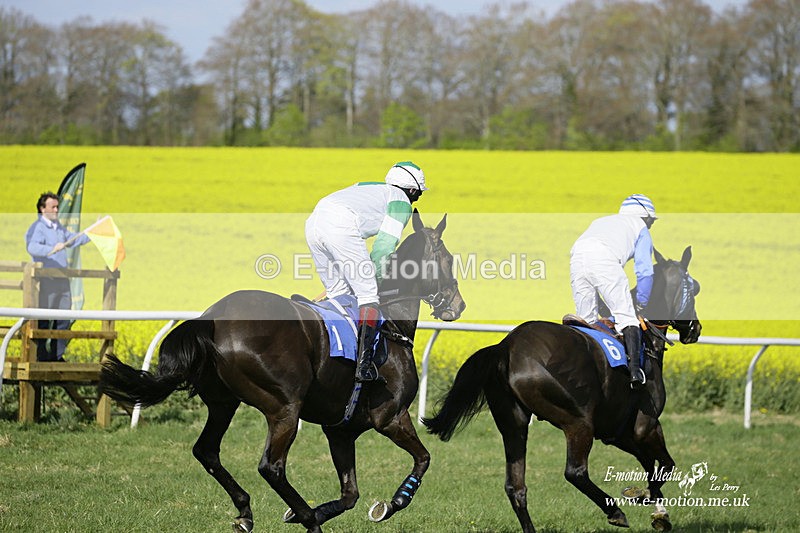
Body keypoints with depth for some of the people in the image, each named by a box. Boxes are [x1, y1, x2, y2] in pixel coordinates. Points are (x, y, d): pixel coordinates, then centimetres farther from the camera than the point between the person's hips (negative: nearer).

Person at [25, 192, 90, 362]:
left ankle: (57, 354, 17)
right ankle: (40, 355, 0)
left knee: (63, 319, 9)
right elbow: (32, 247, -26)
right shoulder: (37, 227, -9)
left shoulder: (59, 227, 18)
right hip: (45, 281, -8)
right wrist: (52, 249, -40)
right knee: (43, 321, -5)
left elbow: (73, 239, 33)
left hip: (62, 279, 8)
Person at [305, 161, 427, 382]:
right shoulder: (402, 202, 15)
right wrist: (374, 275, 17)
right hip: (342, 226, -7)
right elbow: (385, 245, 5)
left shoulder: (369, 188, 36)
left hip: (313, 221, 7)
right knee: (368, 296, -1)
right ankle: (364, 363, -13)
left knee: (338, 293, 21)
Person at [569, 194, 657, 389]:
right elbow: (645, 272, 19)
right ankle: (634, 368, -15)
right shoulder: (641, 228, 28)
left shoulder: (601, 221, 43)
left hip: (576, 257, 5)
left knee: (586, 320, 15)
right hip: (604, 259, -5)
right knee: (626, 315, -2)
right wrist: (641, 304, 30)